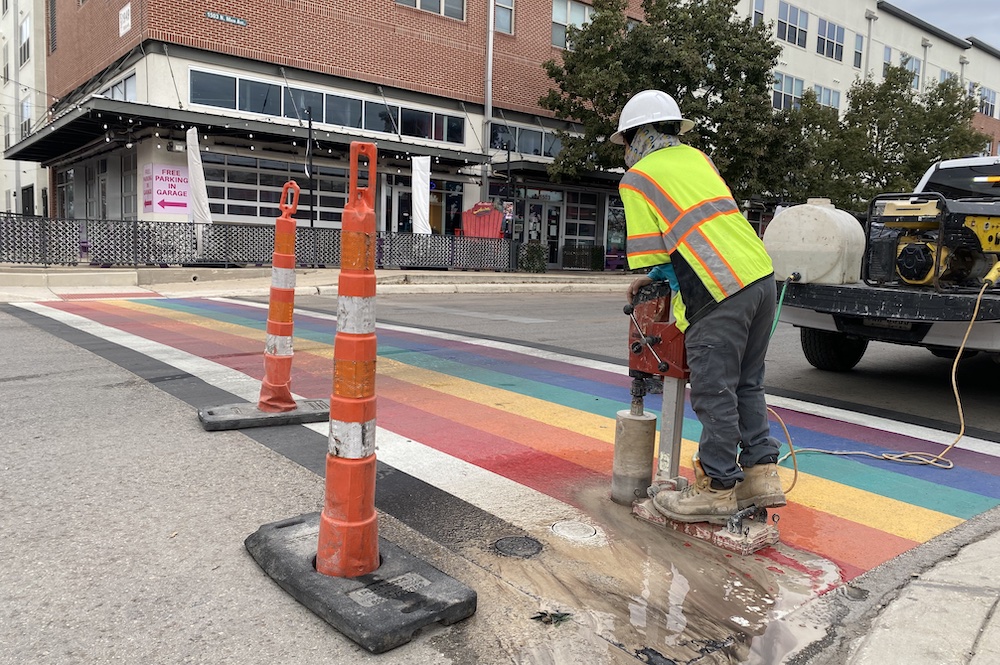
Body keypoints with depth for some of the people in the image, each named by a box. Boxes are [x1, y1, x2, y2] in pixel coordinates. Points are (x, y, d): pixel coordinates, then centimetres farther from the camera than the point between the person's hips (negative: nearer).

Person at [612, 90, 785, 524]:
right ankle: (761, 473, 19)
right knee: (747, 385, 16)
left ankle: (717, 489, 10)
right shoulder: (696, 158, 22)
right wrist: (656, 276, 25)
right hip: (762, 275, 8)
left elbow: (651, 256, -2)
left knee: (715, 395, 1)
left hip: (719, 294, -8)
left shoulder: (636, 179, 1)